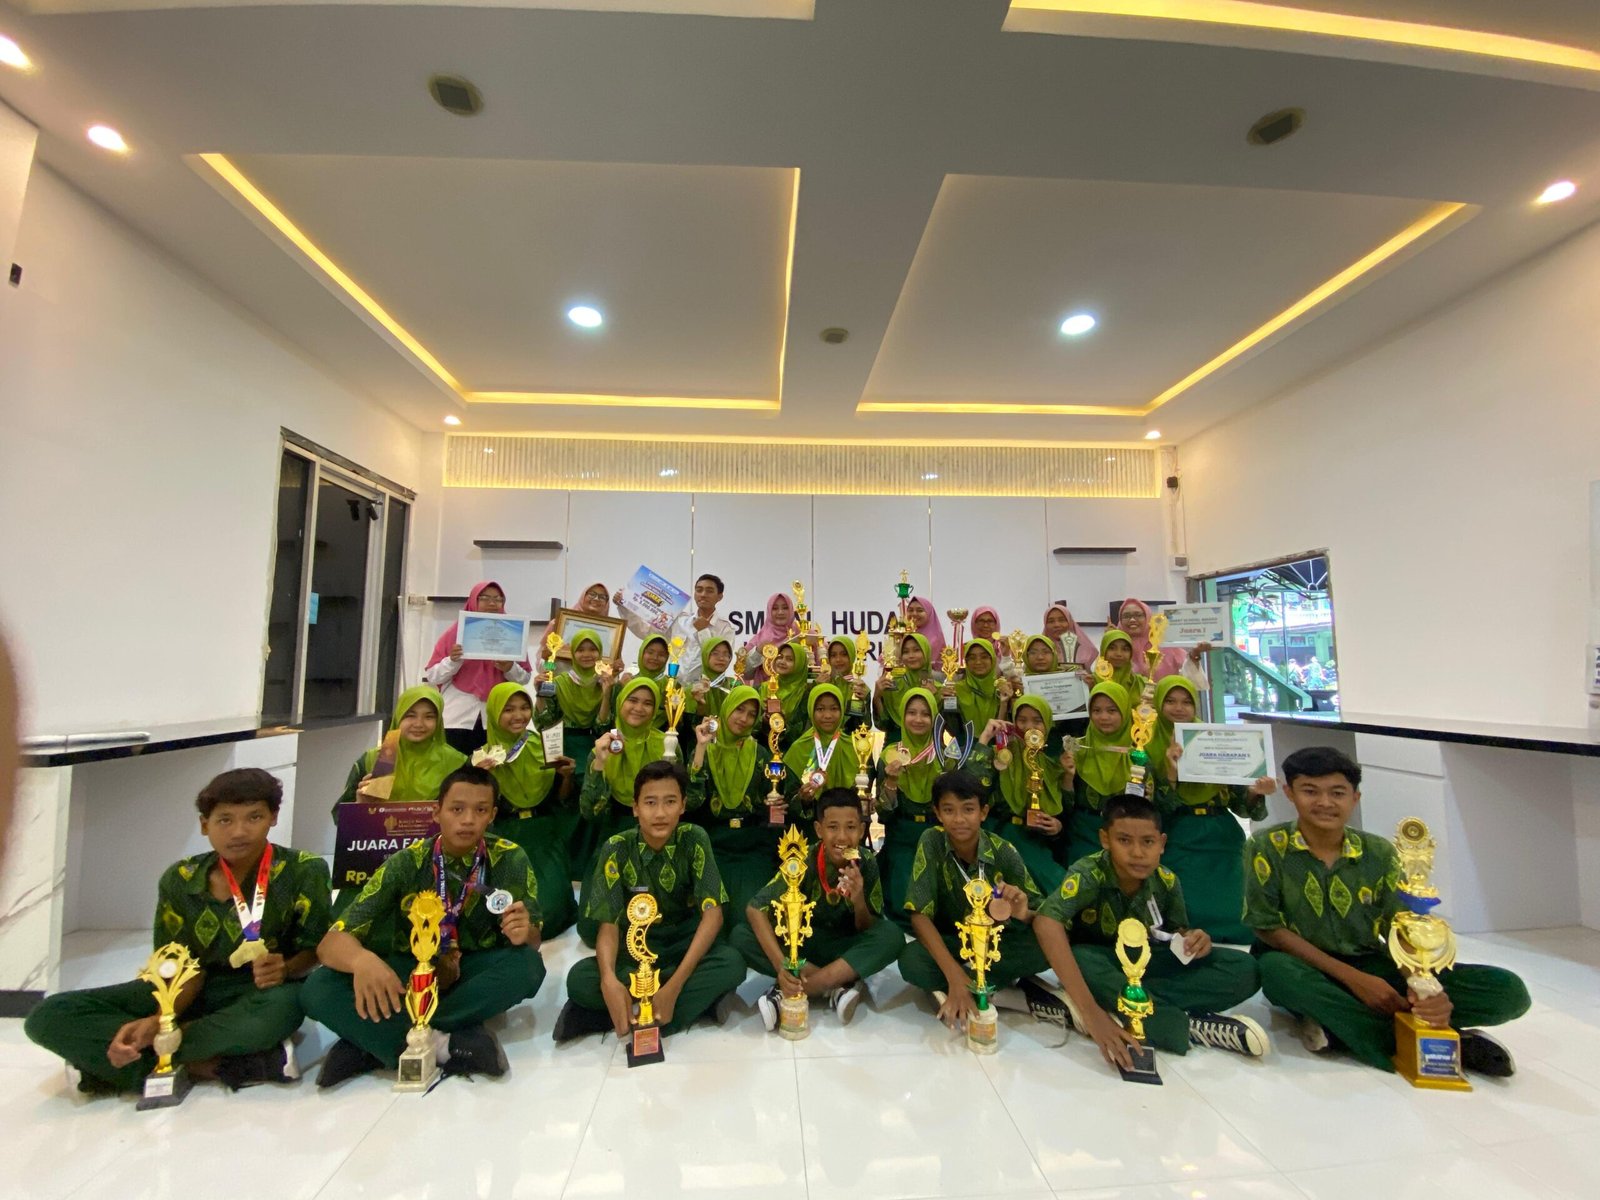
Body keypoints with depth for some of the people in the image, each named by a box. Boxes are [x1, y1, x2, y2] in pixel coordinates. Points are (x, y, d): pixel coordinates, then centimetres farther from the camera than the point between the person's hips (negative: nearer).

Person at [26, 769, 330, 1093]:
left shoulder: (304, 870, -12)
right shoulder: (180, 880, -2)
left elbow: (316, 949, -8)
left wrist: (287, 969, -30)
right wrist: (158, 1020, -24)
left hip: (263, 992, -4)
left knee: (284, 1004, -41)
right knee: (48, 1016, -14)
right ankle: (204, 1065, -25)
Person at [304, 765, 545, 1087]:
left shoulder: (510, 859, -14)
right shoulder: (406, 864, -14)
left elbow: (532, 942, -11)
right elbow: (332, 942, -19)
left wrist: (523, 934, -37)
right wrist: (362, 959, -44)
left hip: (474, 973, 0)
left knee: (528, 965, -33)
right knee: (319, 988, -25)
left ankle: (370, 1043, -24)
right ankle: (442, 1044, -30)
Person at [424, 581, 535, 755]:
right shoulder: (456, 632, 5)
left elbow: (526, 677, 7)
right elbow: (431, 677, 2)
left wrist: (510, 669, -12)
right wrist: (453, 661, -15)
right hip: (458, 720, -1)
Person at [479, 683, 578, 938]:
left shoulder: (545, 746, 1)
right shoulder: (484, 755, -2)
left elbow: (562, 800, 5)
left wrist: (567, 777, -15)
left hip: (545, 836, 0)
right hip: (505, 838, 0)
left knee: (549, 904, -18)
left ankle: (544, 925, 16)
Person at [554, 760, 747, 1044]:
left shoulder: (694, 840, -16)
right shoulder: (617, 849, -14)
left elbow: (712, 914, -20)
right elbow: (608, 924, -16)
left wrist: (674, 986, -32)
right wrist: (609, 981, -38)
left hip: (685, 943, 0)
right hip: (635, 946, 0)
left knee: (732, 964, -32)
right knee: (578, 979, -28)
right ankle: (699, 1000, -21)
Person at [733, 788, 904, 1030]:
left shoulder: (867, 862, -16)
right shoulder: (804, 860, -20)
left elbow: (867, 931, -11)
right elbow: (755, 908, -25)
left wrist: (859, 901, -33)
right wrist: (781, 965, -39)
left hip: (847, 948, 1)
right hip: (803, 943, 0)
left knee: (891, 936, -31)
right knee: (740, 937, -27)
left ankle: (788, 993, -30)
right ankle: (840, 986, -27)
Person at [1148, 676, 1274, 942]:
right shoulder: (1148, 748, 0)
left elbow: (1236, 800, 6)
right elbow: (1154, 809, -9)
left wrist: (1254, 792, -16)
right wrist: (1171, 773, -23)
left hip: (1221, 839, 3)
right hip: (1179, 845, -3)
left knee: (1233, 916, 1)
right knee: (1191, 919, -8)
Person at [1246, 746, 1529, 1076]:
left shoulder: (1379, 853, 1)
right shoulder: (1267, 847, -11)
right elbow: (1267, 928, -12)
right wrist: (1352, 978, -18)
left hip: (1371, 966, 4)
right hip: (1303, 965, -4)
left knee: (1507, 990, -13)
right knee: (1277, 969, -40)